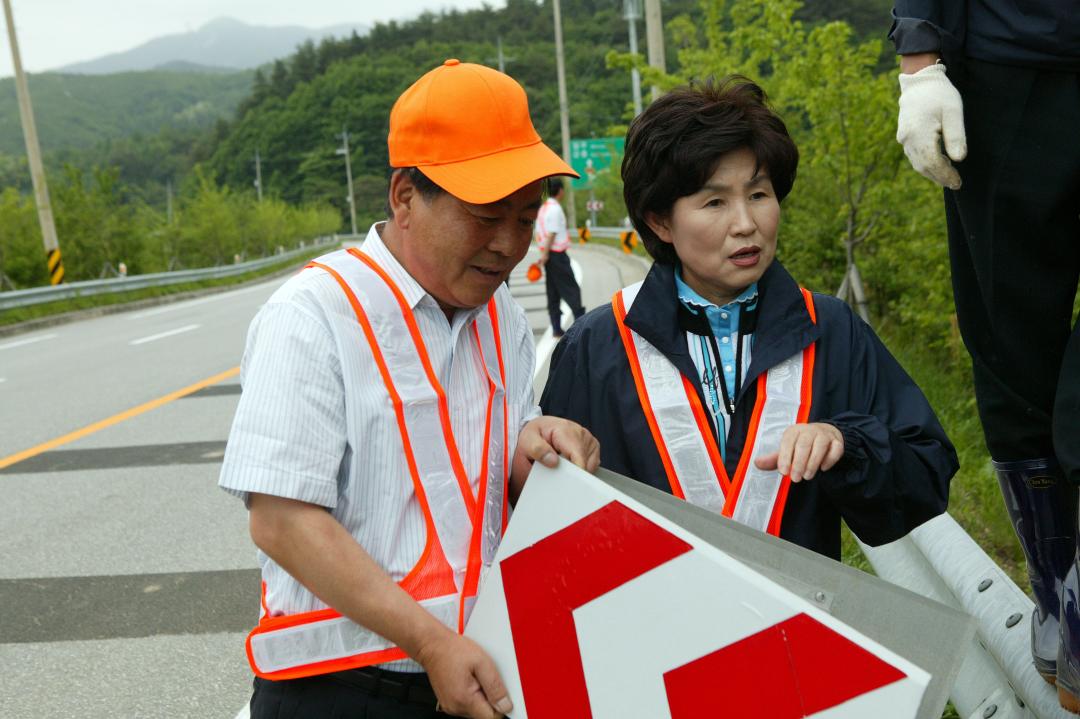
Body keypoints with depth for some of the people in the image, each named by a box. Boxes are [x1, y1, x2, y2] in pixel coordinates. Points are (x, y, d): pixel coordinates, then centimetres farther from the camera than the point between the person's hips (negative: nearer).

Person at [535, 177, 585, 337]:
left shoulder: (543, 208, 13)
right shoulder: (555, 209, -15)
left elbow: (539, 233, 13)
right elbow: (551, 234, -18)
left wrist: (544, 254, 13)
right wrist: (545, 254, -15)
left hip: (548, 254, 9)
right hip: (557, 254, -9)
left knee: (553, 292, 9)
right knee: (571, 289, -4)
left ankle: (556, 328, 11)